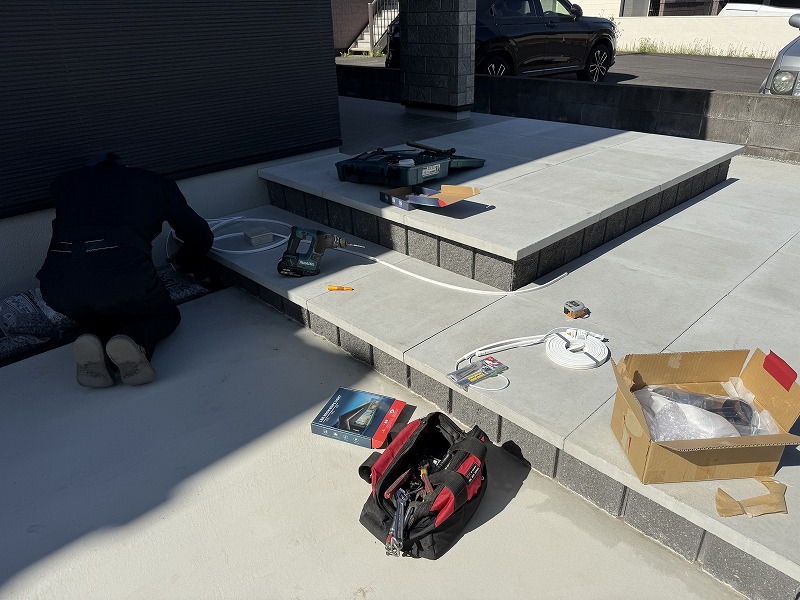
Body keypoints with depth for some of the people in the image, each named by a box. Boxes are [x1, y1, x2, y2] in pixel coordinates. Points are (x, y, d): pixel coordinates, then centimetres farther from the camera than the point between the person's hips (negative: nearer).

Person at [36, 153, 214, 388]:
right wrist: (183, 262, 51)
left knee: (95, 316, 36)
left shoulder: (65, 182, 28)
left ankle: (93, 339, 1)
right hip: (125, 273, -3)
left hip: (58, 284, 3)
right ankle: (132, 341, -5)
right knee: (165, 316, 28)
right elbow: (202, 236, 29)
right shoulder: (157, 183, 24)